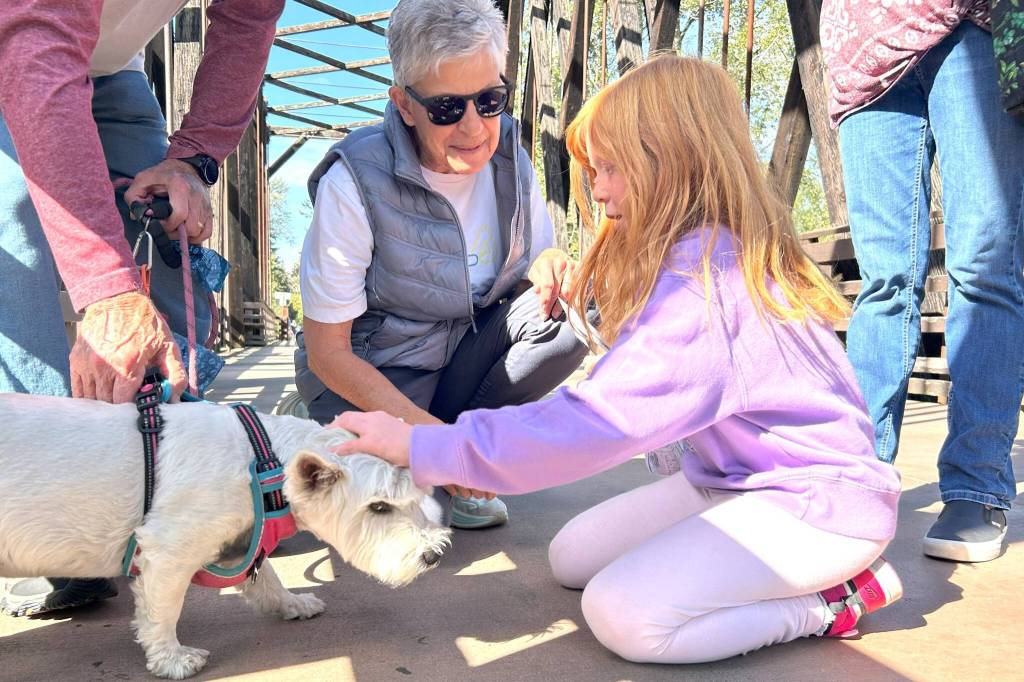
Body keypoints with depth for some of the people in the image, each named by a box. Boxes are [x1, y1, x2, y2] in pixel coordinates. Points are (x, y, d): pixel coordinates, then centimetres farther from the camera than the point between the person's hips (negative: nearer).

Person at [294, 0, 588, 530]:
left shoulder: (507, 155, -8)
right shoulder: (355, 182, -23)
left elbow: (538, 259, 7)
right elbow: (327, 351, -19)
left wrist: (553, 267, -20)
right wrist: (427, 429, -27)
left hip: (463, 352, 5)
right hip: (371, 380, -4)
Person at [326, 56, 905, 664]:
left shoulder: (702, 283, -27)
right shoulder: (710, 255, 6)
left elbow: (592, 422, -32)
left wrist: (420, 448, -28)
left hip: (819, 502, -10)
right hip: (735, 480, 10)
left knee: (623, 613, -22)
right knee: (574, 556, 6)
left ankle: (832, 599, -3)